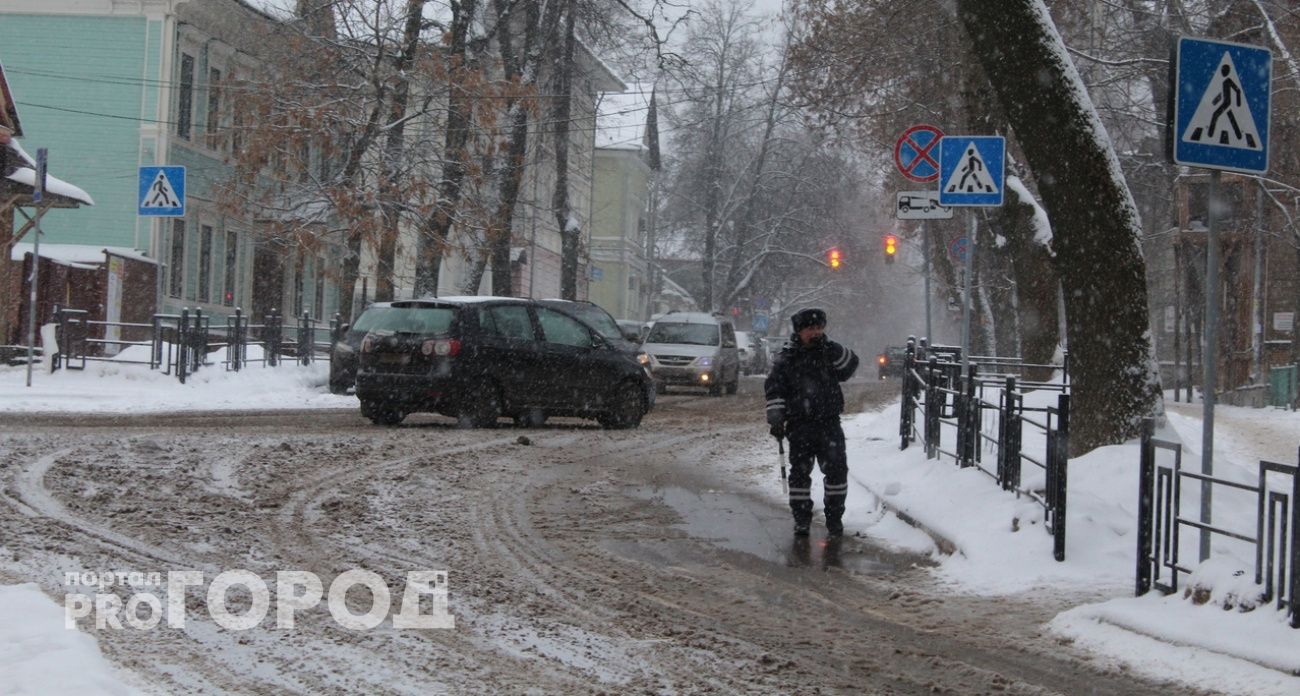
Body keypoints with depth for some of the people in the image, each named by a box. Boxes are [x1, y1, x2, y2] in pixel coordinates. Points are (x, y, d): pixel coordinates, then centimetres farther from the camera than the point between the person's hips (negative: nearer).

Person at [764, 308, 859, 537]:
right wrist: (775, 418, -10)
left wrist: (833, 351, -19)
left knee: (836, 469, -6)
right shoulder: (786, 360, 1)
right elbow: (774, 389, -2)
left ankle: (834, 517, 6)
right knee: (800, 471, 1)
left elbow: (850, 365, -6)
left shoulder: (830, 352, 9)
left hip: (829, 423, 1)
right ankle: (801, 518, 11)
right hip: (800, 425, -1)